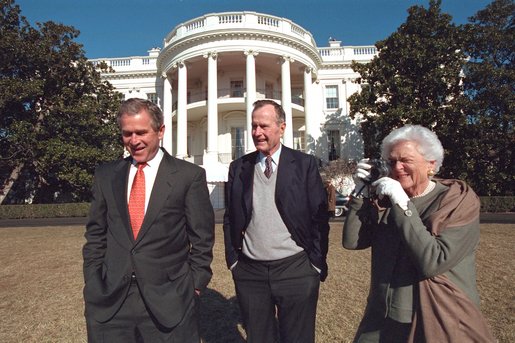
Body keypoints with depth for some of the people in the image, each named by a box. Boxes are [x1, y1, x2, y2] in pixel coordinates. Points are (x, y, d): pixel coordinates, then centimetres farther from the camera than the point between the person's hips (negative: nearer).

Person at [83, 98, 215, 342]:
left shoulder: (190, 175, -6)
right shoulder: (105, 175, 6)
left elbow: (201, 238, -3)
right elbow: (95, 235, 10)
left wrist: (195, 285, -4)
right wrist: (93, 285, 5)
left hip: (169, 300, -3)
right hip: (110, 301, 3)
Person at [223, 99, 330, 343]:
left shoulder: (305, 164, -3)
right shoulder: (238, 167, 5)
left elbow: (319, 218, -2)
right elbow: (229, 218, 8)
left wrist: (317, 264, -3)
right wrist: (233, 260, 4)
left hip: (295, 270, -2)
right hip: (249, 272, 3)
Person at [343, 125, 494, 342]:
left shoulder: (459, 202, -12)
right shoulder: (384, 199, -1)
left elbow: (433, 263, -24)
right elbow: (351, 241, -8)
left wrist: (403, 205, -26)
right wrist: (362, 193, -15)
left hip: (438, 322, -3)